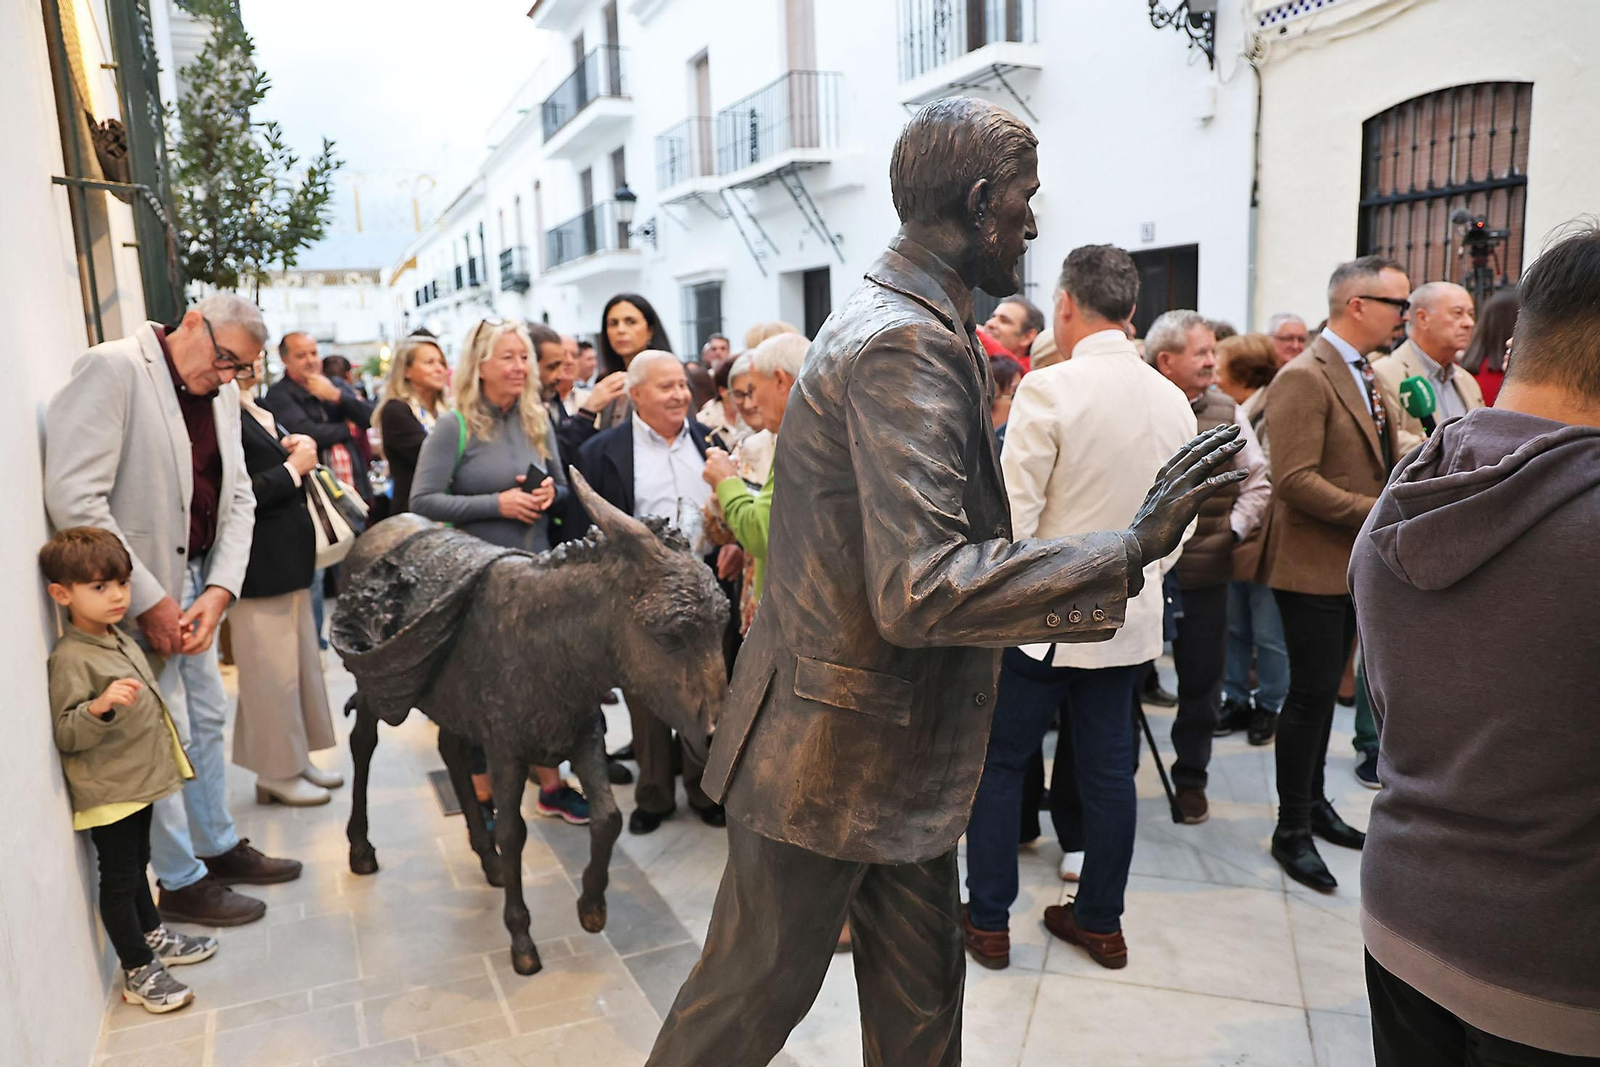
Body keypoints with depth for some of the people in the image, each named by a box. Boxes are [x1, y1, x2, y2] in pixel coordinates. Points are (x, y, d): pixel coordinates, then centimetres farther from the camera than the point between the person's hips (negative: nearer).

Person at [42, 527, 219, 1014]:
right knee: (119, 878, 4)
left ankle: (152, 937, 40)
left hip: (140, 782, 9)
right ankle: (138, 972, 16)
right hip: (107, 794, -9)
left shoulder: (118, 638, 5)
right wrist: (99, 706, -41)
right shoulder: (70, 659, -22)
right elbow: (65, 735, -24)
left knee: (137, 864, 23)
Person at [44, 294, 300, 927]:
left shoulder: (222, 391, 8)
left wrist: (219, 589, -7)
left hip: (195, 582, 8)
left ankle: (218, 846, 33)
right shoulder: (111, 369, -16)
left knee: (207, 718, 16)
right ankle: (181, 882, 16)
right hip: (134, 590, -7)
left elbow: (238, 499, 7)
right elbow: (74, 498, -22)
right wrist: (149, 599, -19)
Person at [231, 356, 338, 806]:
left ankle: (296, 760, 29)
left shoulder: (262, 415, 14)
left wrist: (300, 454, 5)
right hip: (261, 569, -10)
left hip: (290, 561, 10)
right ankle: (277, 773, 14)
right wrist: (293, 468, -13)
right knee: (272, 672, 0)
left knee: (300, 664, 17)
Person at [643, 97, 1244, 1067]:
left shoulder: (898, 324, 11)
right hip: (834, 761, -10)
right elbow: (921, 592, -32)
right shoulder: (910, 345, -23)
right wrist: (1130, 549, -28)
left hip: (895, 754, 10)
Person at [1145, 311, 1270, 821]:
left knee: (1202, 679, 12)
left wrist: (1233, 530, 1)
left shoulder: (1227, 413, 5)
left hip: (1205, 573, 4)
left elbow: (1258, 483, 13)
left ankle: (1190, 777, 30)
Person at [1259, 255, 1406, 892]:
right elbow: (1295, 481, -25)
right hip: (1313, 566, -9)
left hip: (1354, 564, 9)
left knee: (1322, 691, 18)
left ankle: (1313, 804, 32)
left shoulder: (1368, 378, 12)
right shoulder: (1304, 378, -17)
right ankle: (1292, 831, 13)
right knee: (1312, 695, -1)